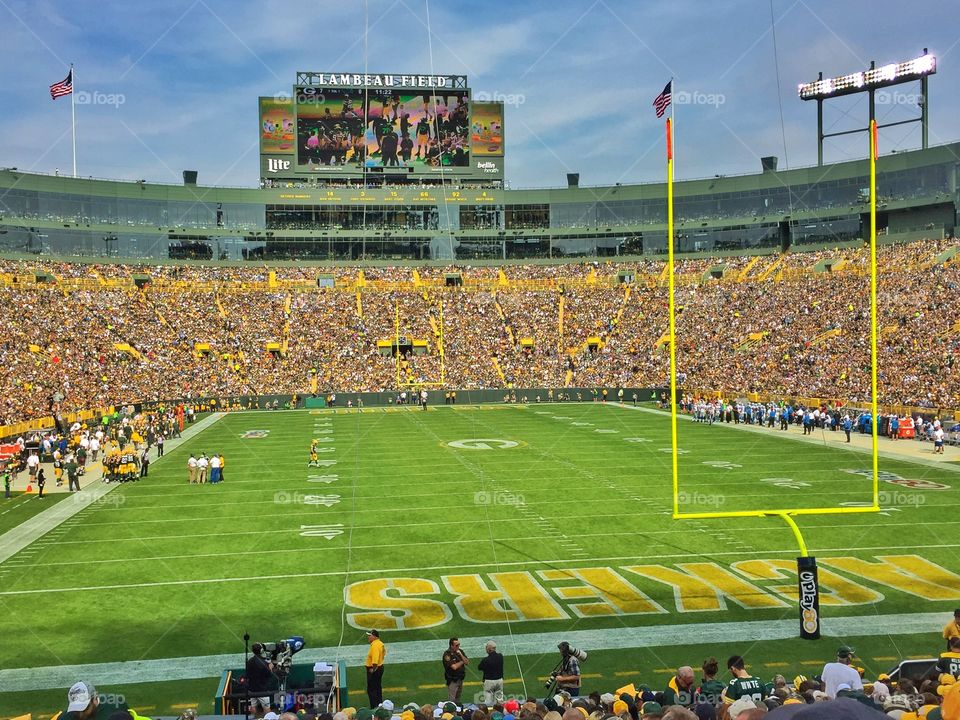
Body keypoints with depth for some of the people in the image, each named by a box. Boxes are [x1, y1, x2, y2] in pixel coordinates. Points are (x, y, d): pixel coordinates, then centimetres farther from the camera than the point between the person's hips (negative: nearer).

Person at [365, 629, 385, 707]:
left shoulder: (375, 645, -24)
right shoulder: (380, 643, 8)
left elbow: (375, 660, -32)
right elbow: (384, 652, 23)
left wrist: (373, 669, -25)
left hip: (374, 669, -11)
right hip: (380, 667, 11)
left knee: (371, 690, -5)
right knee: (378, 688, 20)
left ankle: (375, 707, -4)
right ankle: (379, 705, 28)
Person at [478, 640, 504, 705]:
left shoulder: (486, 660, -21)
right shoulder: (500, 657, -6)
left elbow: (479, 668, -5)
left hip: (489, 681, -5)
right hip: (499, 680, 5)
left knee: (488, 702, 3)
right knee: (500, 700, 16)